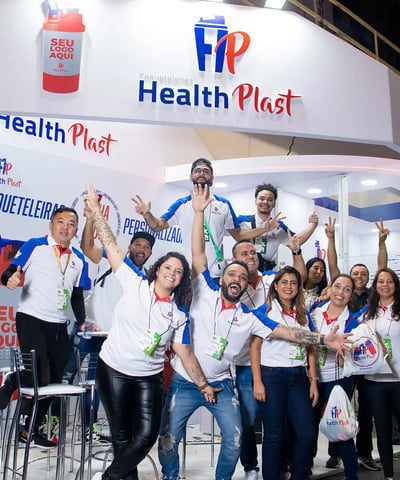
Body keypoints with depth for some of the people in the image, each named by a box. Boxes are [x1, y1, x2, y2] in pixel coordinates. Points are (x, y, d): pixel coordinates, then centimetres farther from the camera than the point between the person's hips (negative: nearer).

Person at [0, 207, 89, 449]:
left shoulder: (79, 259, 12)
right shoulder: (34, 246, -1)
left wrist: (82, 322, 8)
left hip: (59, 326, 6)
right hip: (31, 319, -5)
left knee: (54, 381, 7)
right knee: (40, 376, -17)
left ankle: (30, 429, 23)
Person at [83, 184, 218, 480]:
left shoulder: (179, 314, 0)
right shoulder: (135, 283, -6)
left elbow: (185, 353, 5)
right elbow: (111, 246, -7)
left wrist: (204, 385, 4)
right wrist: (96, 211, -9)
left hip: (149, 378, 2)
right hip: (113, 370, -2)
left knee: (146, 436, -8)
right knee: (122, 435, 6)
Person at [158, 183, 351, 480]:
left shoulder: (250, 317, -1)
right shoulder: (206, 293, -5)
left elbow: (287, 332, -2)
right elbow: (198, 254, -11)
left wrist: (324, 339, -13)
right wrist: (199, 212, -17)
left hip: (221, 385, 2)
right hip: (185, 382, -2)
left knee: (234, 440, 4)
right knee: (168, 440, 3)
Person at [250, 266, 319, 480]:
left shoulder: (303, 315, 14)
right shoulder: (266, 311, -1)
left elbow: (310, 349, 15)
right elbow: (255, 347, -5)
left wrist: (313, 381, 7)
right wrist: (257, 382, -11)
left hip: (298, 376, 4)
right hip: (272, 375, -4)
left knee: (307, 433, 1)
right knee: (274, 435, 1)